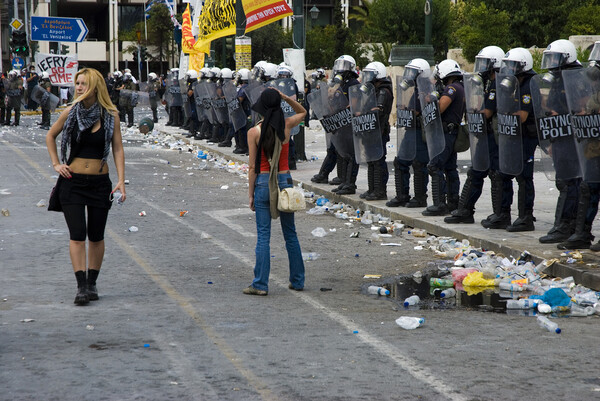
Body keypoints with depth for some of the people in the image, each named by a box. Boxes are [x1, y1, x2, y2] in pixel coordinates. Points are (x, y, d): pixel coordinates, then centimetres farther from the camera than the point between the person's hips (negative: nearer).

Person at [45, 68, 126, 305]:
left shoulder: (111, 115, -2)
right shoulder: (71, 112, 0)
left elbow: (118, 149, -1)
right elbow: (51, 136, 16)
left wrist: (121, 180, -9)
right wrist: (56, 163, 6)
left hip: (100, 183, 0)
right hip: (73, 181, 0)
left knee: (96, 236, 7)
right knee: (77, 235, -8)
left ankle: (92, 283, 19)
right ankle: (81, 286, -9)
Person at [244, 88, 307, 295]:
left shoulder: (254, 132, -10)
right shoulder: (286, 126, -4)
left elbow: (252, 167, -8)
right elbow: (302, 112, 19)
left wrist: (251, 194, -1)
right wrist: (285, 97, 5)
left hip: (263, 183, -2)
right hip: (284, 180, 3)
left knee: (263, 235, 1)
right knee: (290, 234, 13)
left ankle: (260, 284, 1)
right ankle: (297, 280, 19)